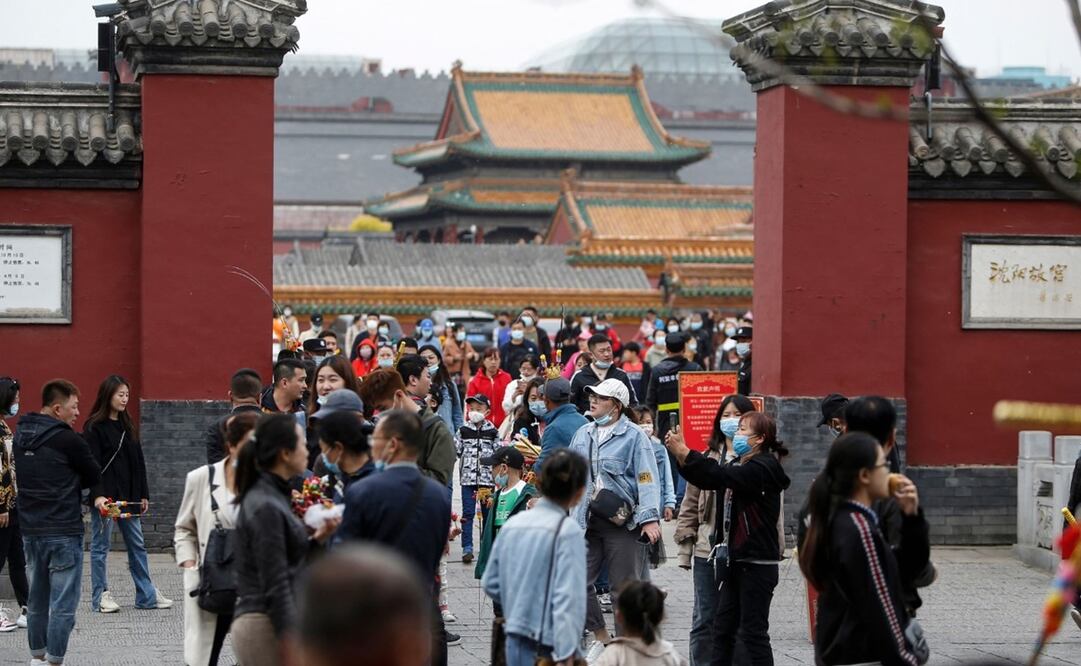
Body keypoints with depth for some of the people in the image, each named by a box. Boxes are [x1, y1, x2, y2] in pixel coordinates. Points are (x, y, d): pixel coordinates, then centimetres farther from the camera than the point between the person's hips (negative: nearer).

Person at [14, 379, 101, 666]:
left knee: (36, 599, 16)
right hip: (63, 531, -7)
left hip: (29, 530, 7)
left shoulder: (20, 435, 7)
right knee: (63, 602, -2)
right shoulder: (67, 440, -14)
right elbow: (94, 476, -3)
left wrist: (57, 485, 7)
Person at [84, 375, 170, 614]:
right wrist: (97, 495, -24)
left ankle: (147, 595, 14)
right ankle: (100, 597, 7)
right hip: (105, 497, -7)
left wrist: (143, 494, 13)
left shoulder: (128, 425, 13)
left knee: (137, 545, 9)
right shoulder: (94, 427, -8)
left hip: (128, 496, 7)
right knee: (101, 546, 2)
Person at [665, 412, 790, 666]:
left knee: (753, 631, -5)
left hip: (757, 563, -9)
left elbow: (723, 476, -28)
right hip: (735, 559, 9)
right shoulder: (740, 465, 17)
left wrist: (684, 452, -25)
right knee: (723, 627, 11)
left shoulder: (763, 467, -14)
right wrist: (680, 454, -4)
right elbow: (708, 479, 11)